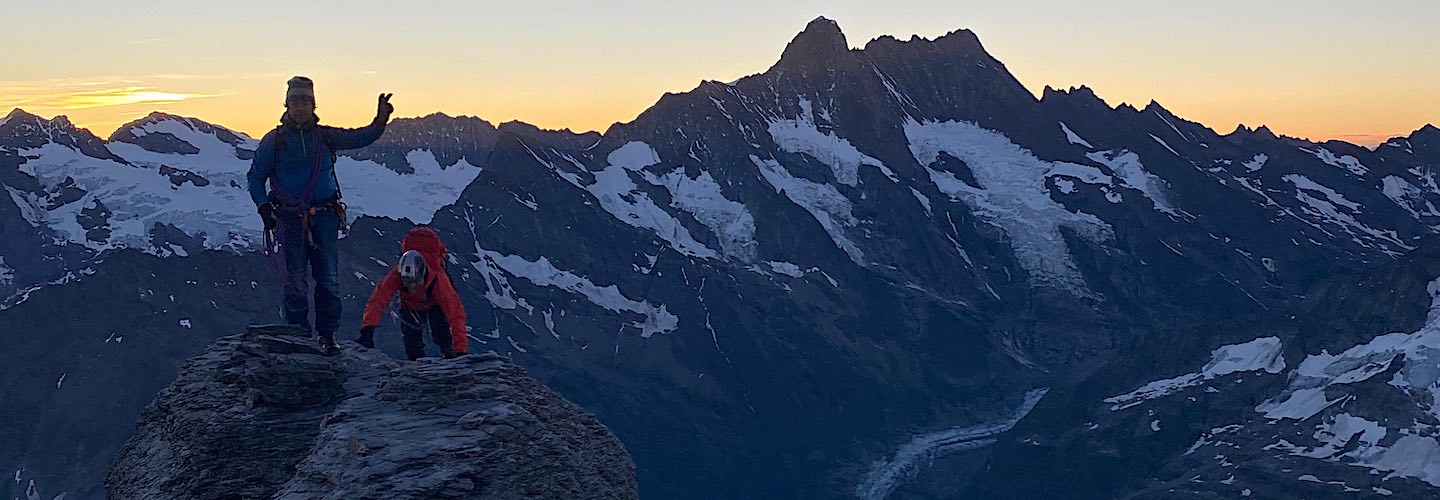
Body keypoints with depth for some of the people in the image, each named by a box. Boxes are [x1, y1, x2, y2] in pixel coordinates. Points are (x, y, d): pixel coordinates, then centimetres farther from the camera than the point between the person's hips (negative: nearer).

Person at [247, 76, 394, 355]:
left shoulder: (325, 137, 7)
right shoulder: (274, 140, 2)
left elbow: (361, 138, 10)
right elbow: (255, 176, 9)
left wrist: (380, 121, -9)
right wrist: (264, 209, -1)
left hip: (325, 216, 2)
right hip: (290, 219, -2)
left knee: (328, 278, 0)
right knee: (296, 280, -2)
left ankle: (327, 335, 9)